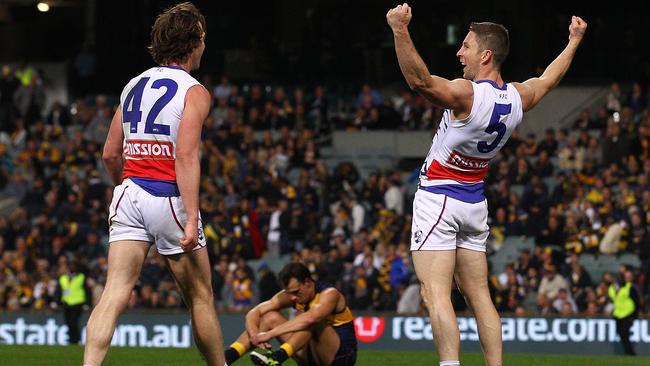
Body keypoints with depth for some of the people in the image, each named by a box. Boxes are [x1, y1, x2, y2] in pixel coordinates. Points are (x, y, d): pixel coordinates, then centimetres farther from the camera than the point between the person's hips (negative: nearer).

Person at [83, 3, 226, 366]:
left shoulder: (133, 86, 15)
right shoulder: (194, 92, -4)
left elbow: (110, 154, 16)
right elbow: (187, 156, -16)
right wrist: (192, 219, -20)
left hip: (129, 194, 5)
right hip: (169, 197, -5)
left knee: (115, 293, -6)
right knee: (201, 297, 10)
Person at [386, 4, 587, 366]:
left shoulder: (467, 94, -21)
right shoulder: (518, 97, 2)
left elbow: (420, 80, -37)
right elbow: (548, 80, 23)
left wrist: (400, 30, -45)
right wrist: (574, 42, 39)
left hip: (438, 197, -7)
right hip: (475, 203, 7)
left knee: (436, 294, -13)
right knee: (479, 295, 12)